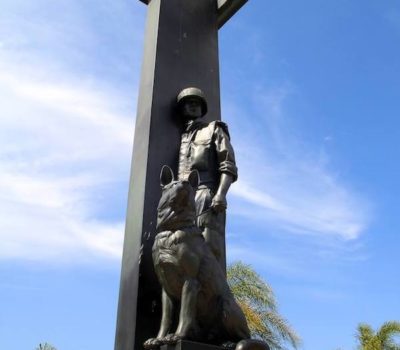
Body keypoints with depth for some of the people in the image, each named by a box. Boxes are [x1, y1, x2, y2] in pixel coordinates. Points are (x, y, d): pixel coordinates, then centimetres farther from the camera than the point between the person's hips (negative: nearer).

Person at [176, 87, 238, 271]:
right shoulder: (178, 137, 30)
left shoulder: (213, 130, 17)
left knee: (209, 250, -17)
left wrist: (221, 194, -14)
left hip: (206, 197, -4)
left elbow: (228, 166, 3)